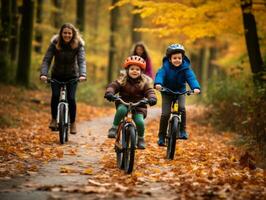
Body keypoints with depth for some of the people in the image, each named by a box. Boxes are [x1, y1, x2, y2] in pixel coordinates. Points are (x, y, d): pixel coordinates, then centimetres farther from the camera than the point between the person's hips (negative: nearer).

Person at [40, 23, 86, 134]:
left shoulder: (78, 44, -17)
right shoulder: (55, 43, -16)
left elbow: (81, 60, -27)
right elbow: (47, 60, -21)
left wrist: (82, 75, -45)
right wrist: (43, 74, -38)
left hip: (72, 76, -1)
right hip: (57, 76, 1)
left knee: (71, 98, -14)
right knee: (55, 95, -21)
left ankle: (72, 123, 5)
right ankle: (54, 119, -2)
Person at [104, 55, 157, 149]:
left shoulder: (145, 82, 0)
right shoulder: (122, 80, 0)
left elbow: (150, 91, -12)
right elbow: (113, 86, -11)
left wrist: (152, 98, -36)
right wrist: (109, 93, -34)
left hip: (138, 107, 0)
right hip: (124, 104, 0)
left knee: (140, 121, -23)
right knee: (122, 110, -35)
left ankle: (140, 138, 6)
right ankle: (114, 128, -16)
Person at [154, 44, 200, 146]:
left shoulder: (185, 68, -15)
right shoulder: (165, 67, -17)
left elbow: (191, 77, -28)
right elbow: (160, 74, -33)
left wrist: (196, 87, -48)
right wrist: (158, 83, -56)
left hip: (180, 91, 1)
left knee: (181, 108, -26)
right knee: (165, 114, -10)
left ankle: (182, 130, -10)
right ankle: (161, 136, 4)